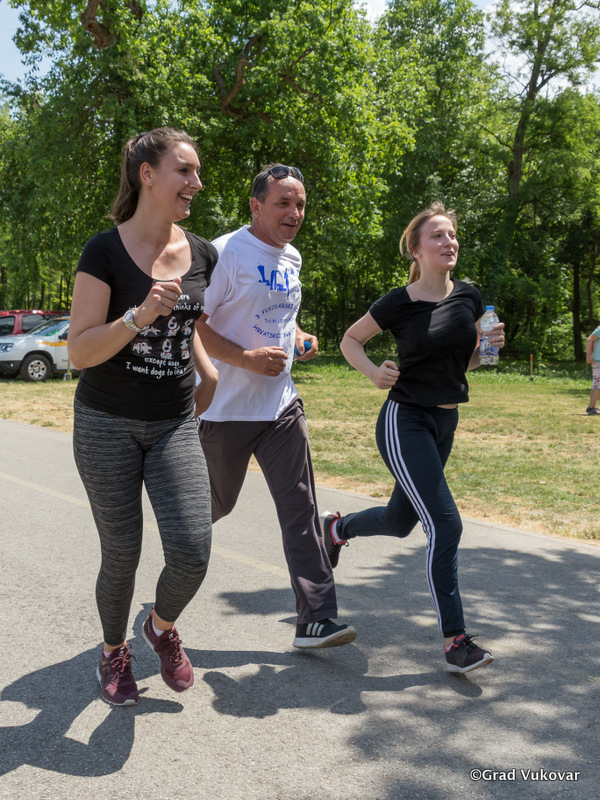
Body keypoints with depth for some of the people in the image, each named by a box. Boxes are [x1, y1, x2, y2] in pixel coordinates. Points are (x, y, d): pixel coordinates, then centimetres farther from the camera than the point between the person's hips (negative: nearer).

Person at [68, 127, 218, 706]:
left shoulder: (202, 256, 3)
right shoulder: (106, 252, -11)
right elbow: (79, 352, -14)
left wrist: (208, 371, 7)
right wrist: (140, 315, -27)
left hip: (174, 424, 3)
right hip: (107, 424, -3)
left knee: (192, 551, -11)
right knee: (121, 556, 5)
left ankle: (162, 627, 23)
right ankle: (113, 652, 35)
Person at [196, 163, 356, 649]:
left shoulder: (292, 258, 11)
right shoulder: (225, 254, -14)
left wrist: (297, 335, 8)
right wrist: (246, 359, -25)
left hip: (281, 405, 6)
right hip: (225, 408, -5)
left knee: (300, 510, -2)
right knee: (214, 505, 13)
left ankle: (317, 620, 1)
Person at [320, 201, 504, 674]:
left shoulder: (469, 298, 4)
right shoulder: (399, 303, -10)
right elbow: (350, 340, 3)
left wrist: (490, 346, -6)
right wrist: (374, 372, -15)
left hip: (444, 423, 7)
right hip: (405, 422, -6)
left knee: (400, 522, 18)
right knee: (446, 525, -13)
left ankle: (336, 528, 49)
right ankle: (456, 640, -3)